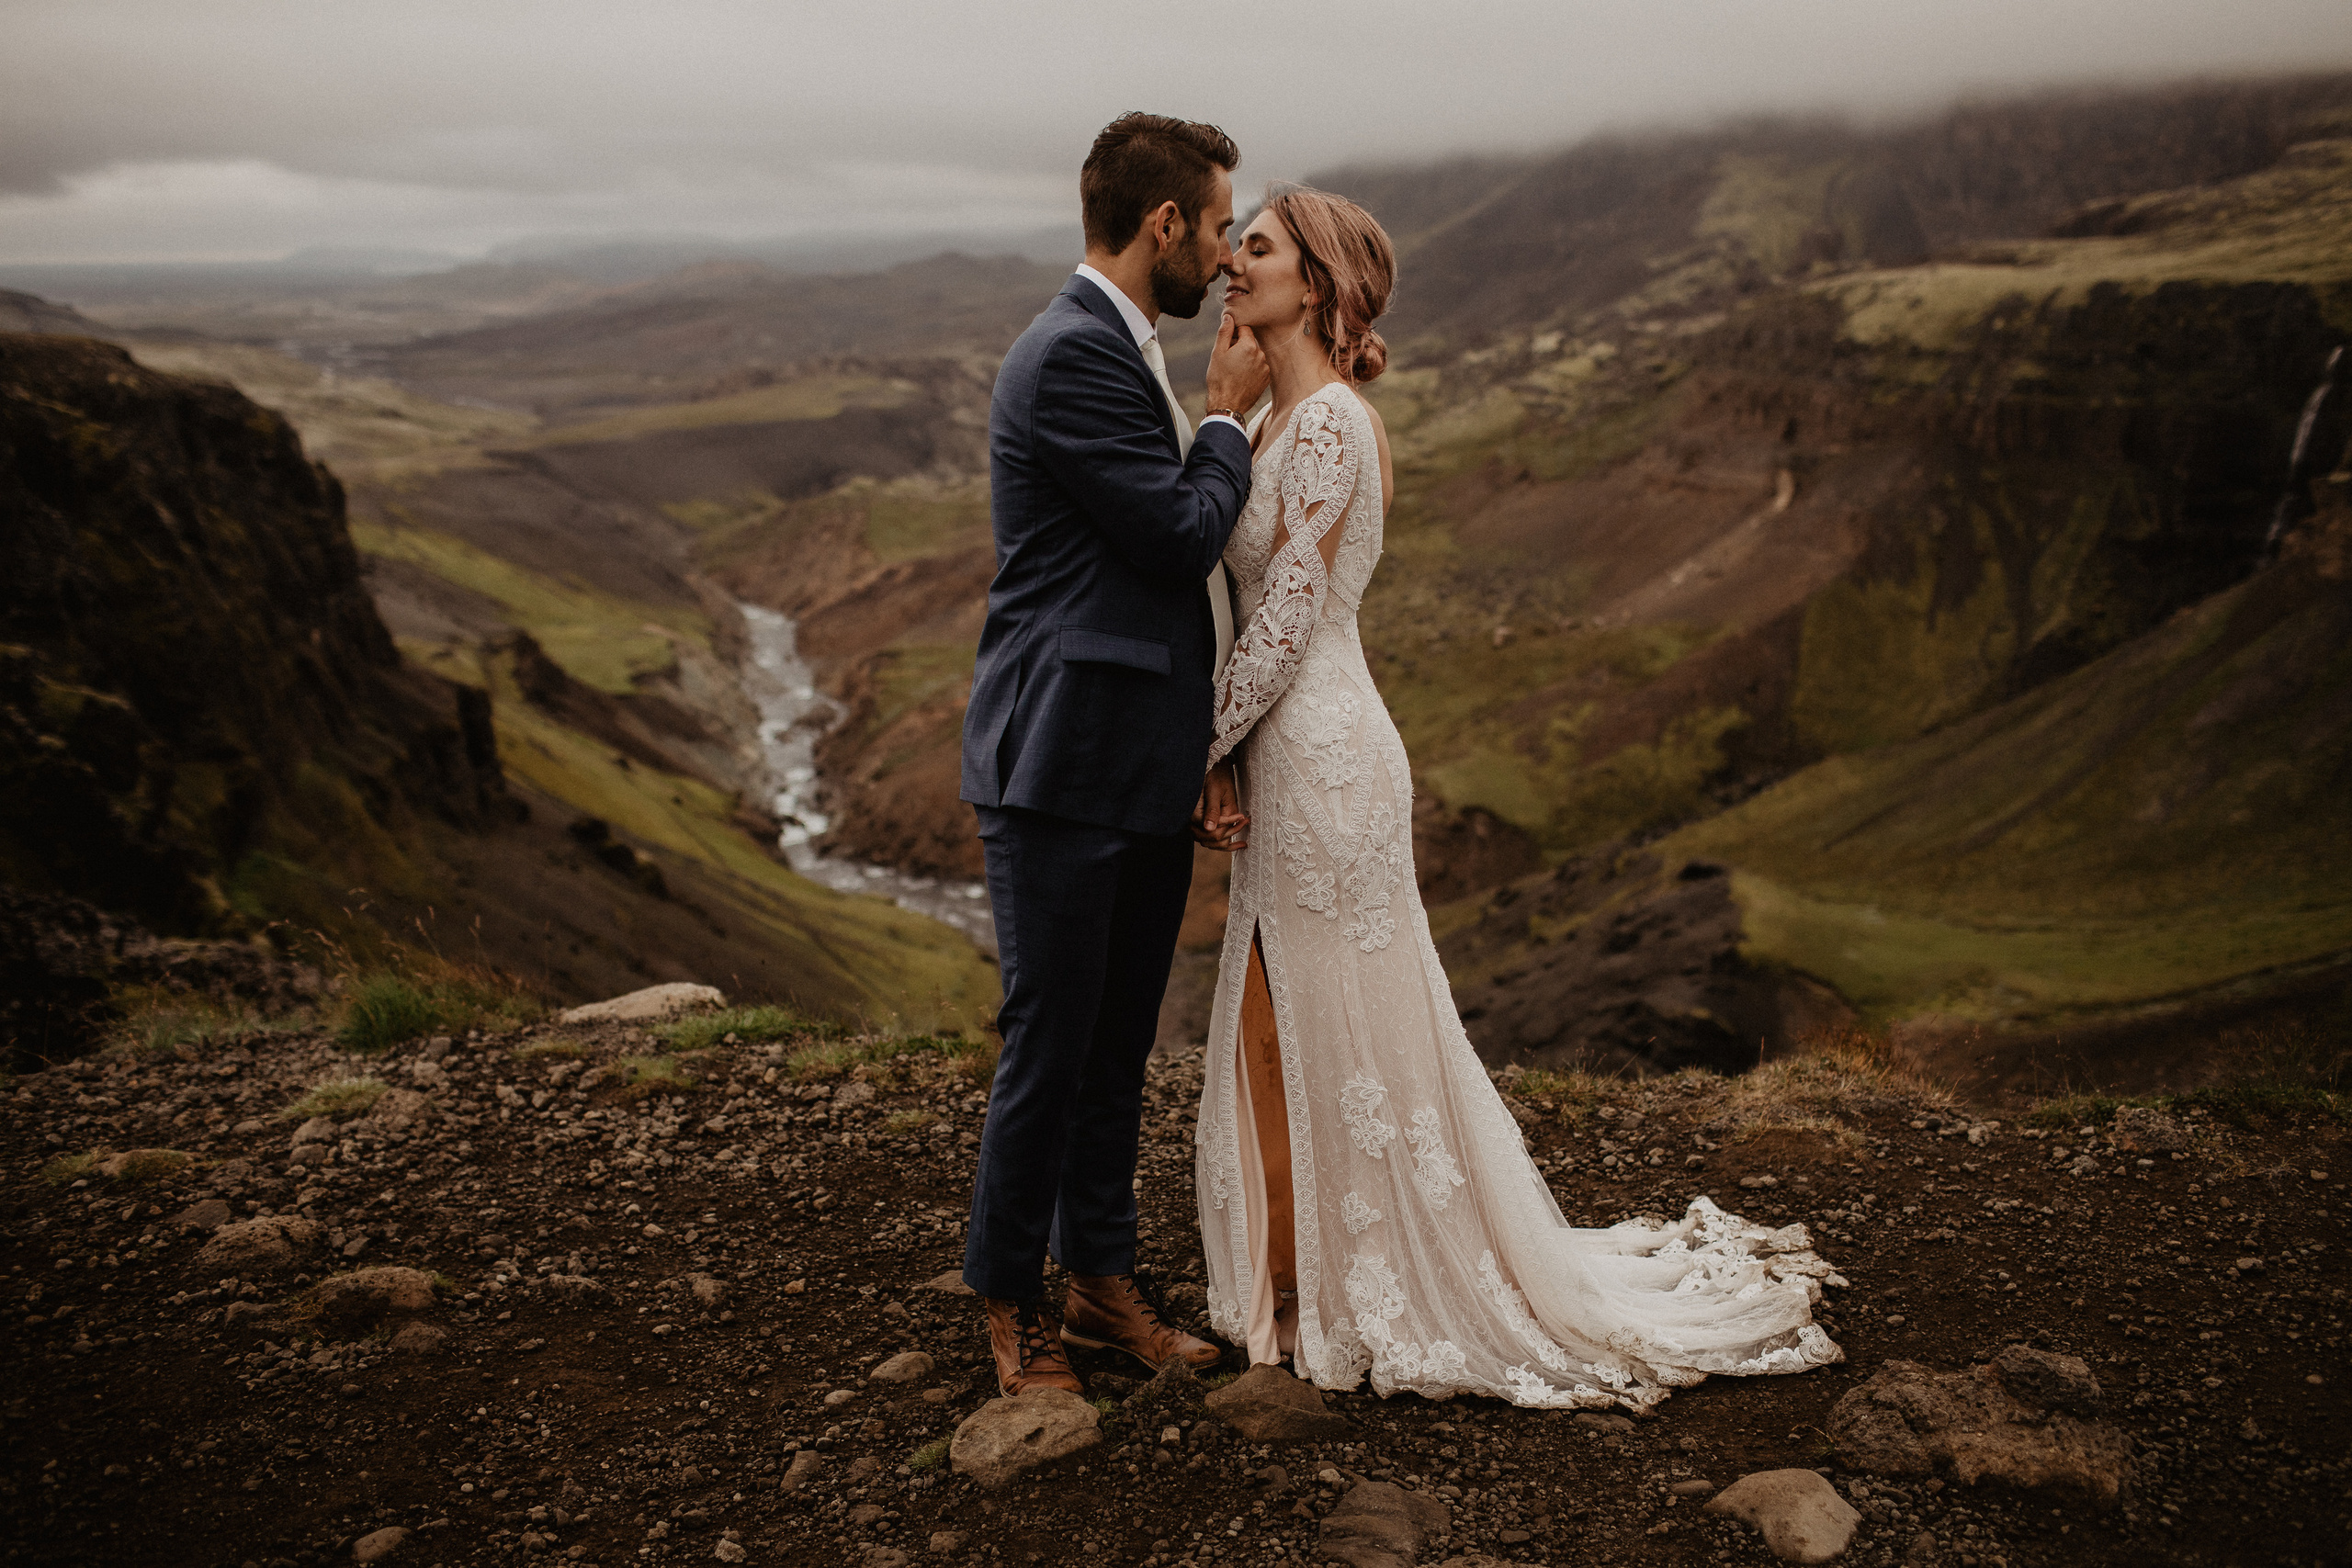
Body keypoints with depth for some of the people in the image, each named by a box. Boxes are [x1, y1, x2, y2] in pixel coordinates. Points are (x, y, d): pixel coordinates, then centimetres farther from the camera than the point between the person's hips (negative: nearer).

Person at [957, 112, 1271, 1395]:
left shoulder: (1117, 349, 16)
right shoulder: (1073, 354, -16)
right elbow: (1184, 529, -17)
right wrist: (1229, 415, -3)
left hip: (1145, 769, 9)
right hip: (1064, 768, -9)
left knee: (1118, 1039, 16)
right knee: (1049, 1041, 3)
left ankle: (1101, 1276, 30)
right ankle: (1009, 1299, 21)